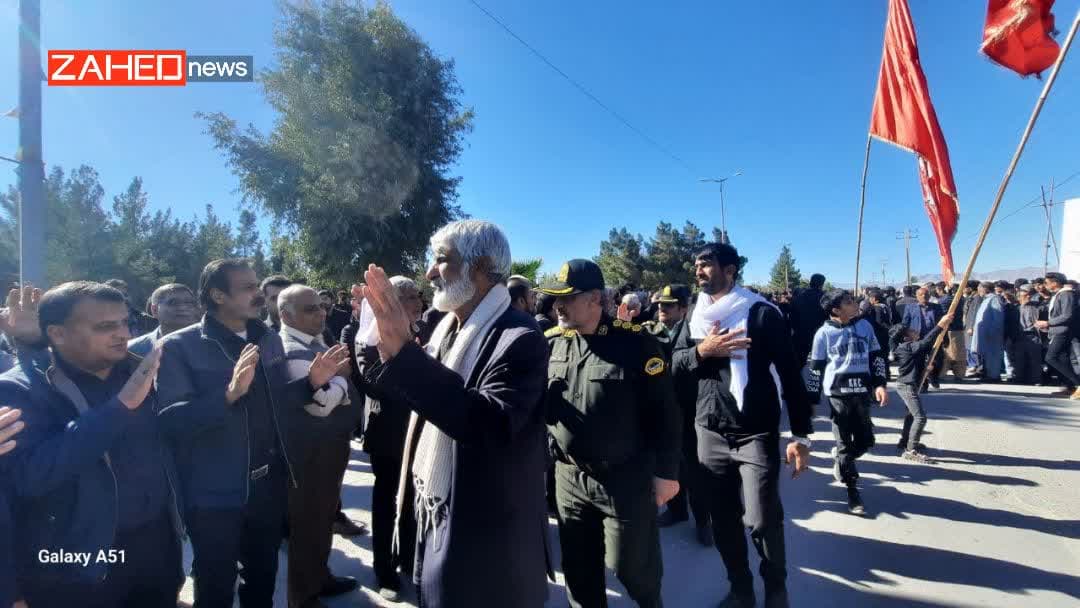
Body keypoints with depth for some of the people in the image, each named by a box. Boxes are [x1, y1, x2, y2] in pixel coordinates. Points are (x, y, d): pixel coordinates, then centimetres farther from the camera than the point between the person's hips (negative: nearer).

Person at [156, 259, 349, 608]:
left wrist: (311, 382, -6)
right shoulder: (179, 347, -12)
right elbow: (171, 420, -22)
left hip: (269, 487, 5)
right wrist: (229, 394, -36)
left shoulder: (269, 340, 5)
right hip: (215, 495, -5)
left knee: (263, 579, 23)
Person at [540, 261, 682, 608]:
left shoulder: (634, 342, -13)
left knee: (632, 565, 11)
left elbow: (663, 411, -10)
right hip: (569, 477, 4)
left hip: (626, 479, -4)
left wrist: (666, 472, -9)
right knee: (578, 568, 17)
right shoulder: (550, 343, 0)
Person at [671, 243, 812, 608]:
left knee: (762, 520, -5)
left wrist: (801, 435, -8)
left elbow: (790, 373, -6)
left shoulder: (761, 313, -6)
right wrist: (701, 351, -14)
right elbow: (672, 366, 5)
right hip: (710, 435, 4)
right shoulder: (695, 318, 9)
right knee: (724, 521, 12)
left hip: (757, 434, -4)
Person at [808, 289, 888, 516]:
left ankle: (840, 459, 38)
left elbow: (877, 356, 11)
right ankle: (853, 493, 13)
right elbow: (816, 368, 0)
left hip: (862, 391, 4)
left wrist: (880, 384, 0)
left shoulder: (864, 326, 5)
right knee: (845, 442, 2)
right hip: (837, 393, -4)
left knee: (866, 441, 7)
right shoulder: (824, 333, -5)